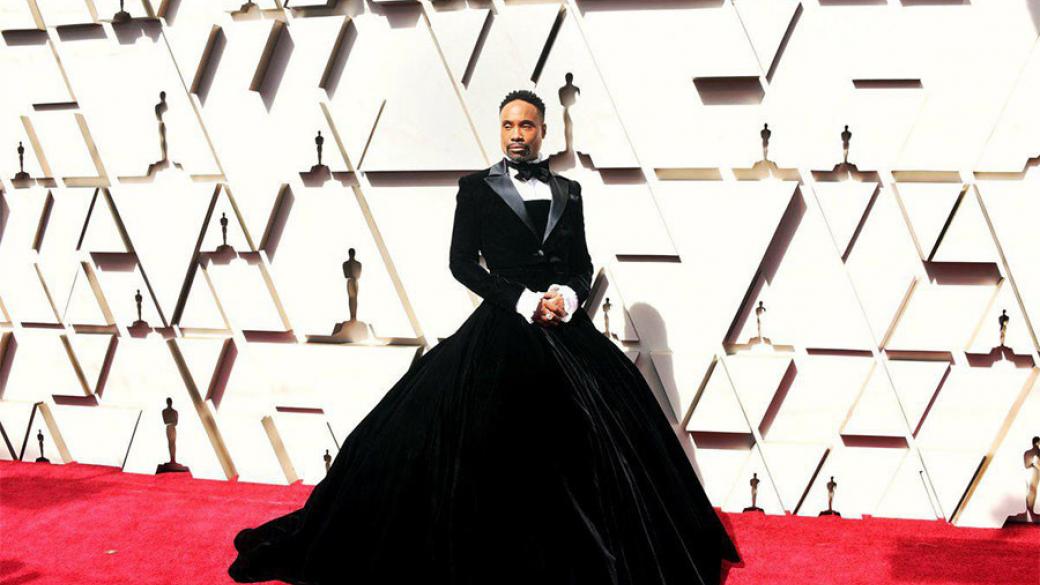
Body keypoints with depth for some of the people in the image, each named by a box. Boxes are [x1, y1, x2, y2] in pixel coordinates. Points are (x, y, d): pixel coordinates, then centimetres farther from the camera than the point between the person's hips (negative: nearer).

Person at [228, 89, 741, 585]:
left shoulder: (568, 191, 14)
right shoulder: (477, 187, 4)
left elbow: (583, 265, 14)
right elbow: (461, 261, -2)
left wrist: (569, 296, -8)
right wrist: (524, 300, -11)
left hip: (567, 329, 4)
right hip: (503, 330, -3)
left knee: (604, 437, 1)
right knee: (492, 451, -5)